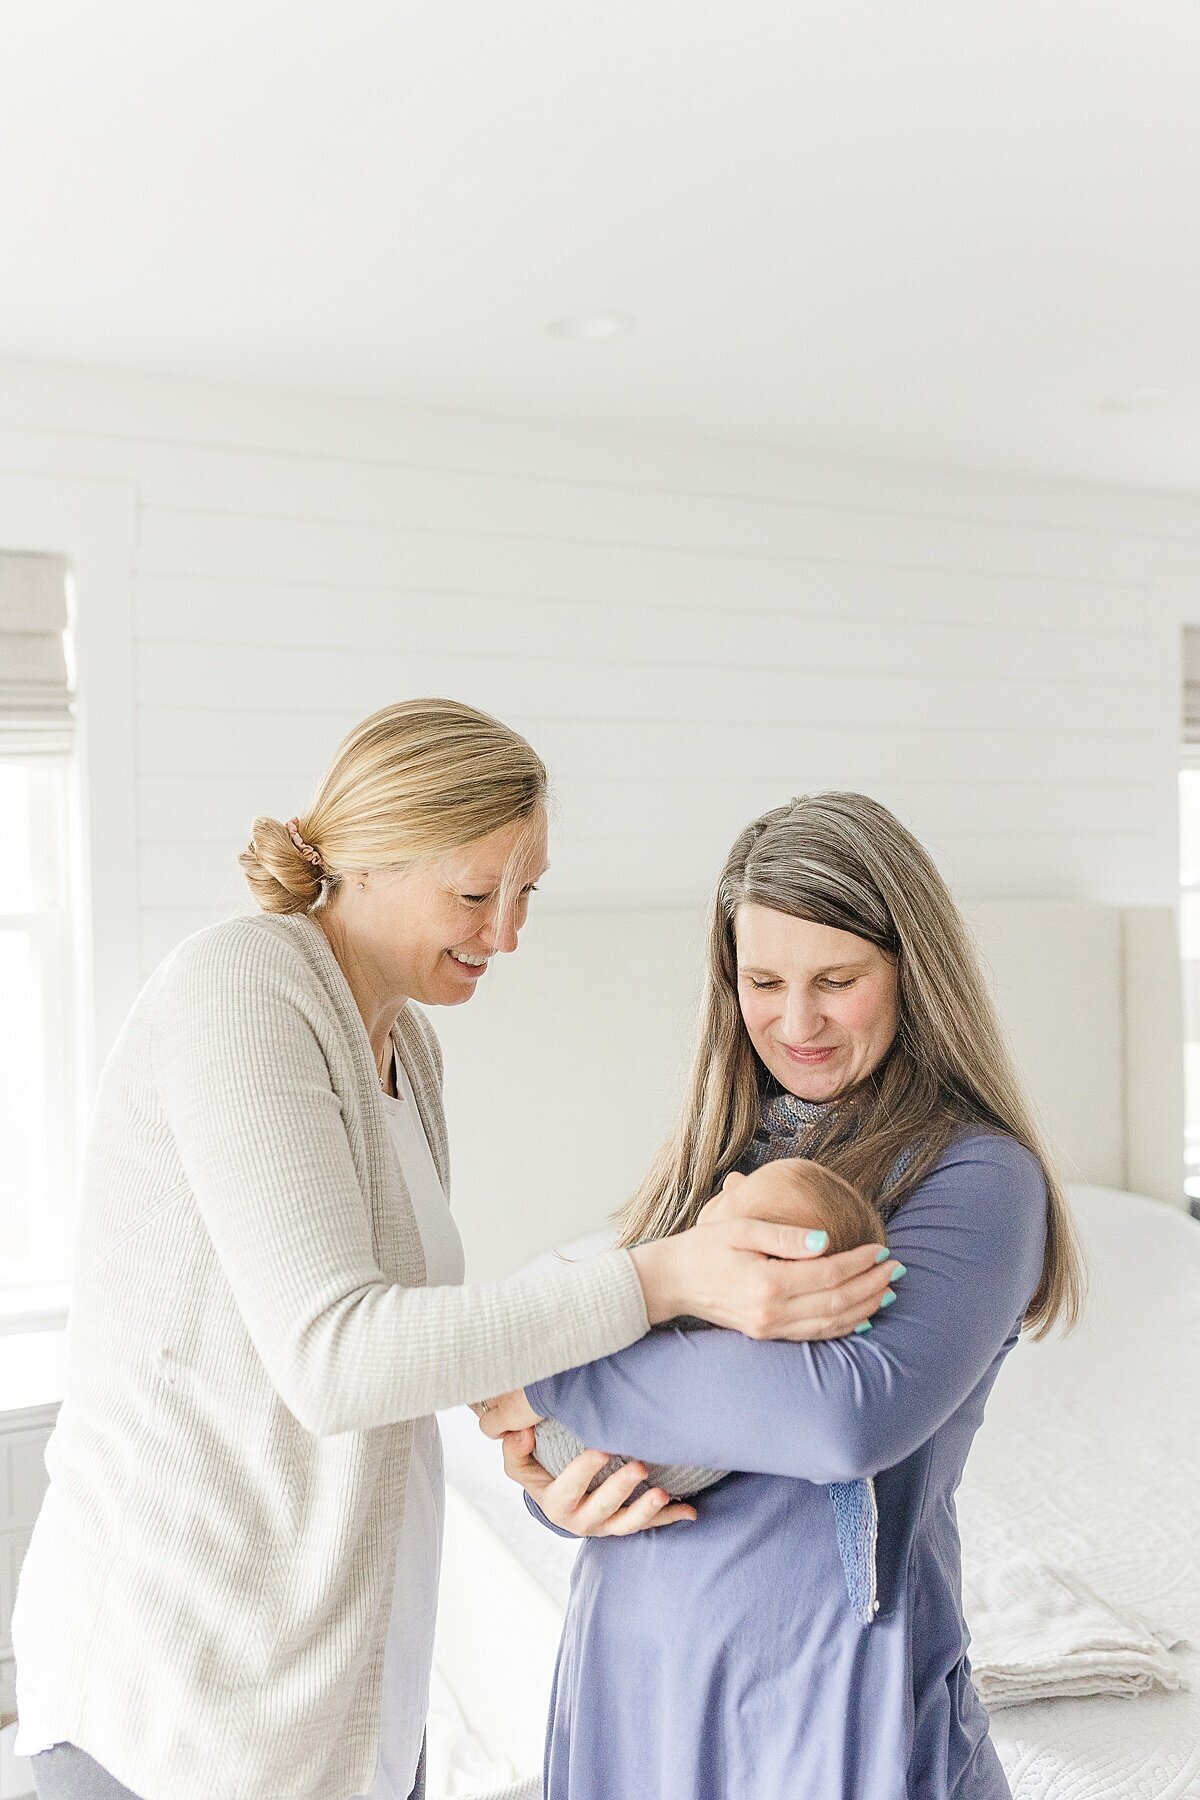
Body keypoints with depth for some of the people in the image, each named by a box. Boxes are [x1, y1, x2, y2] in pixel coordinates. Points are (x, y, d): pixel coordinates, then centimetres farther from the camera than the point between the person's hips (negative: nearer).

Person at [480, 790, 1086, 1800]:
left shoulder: (977, 1174, -15)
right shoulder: (714, 1154, 4)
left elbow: (855, 1413, -30)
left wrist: (545, 1383, -23)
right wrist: (558, 1486, -16)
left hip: (828, 1688, -5)